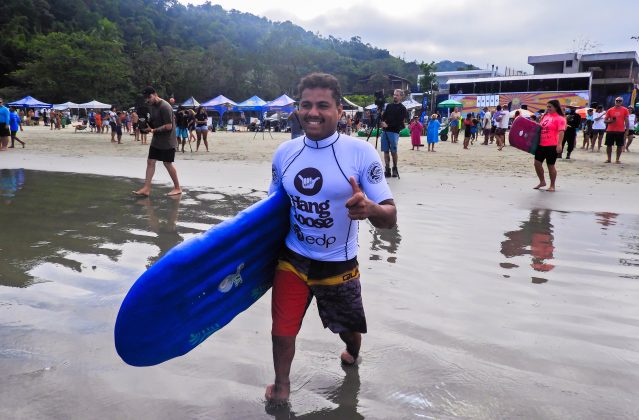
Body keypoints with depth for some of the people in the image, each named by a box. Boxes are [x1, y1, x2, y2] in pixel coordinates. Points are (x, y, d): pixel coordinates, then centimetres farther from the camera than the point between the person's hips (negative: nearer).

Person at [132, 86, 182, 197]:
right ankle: (146, 188, 3)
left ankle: (177, 188, 16)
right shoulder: (152, 105, 9)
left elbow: (169, 126, -23)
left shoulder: (164, 107, -19)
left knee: (167, 163, 1)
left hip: (167, 142, -8)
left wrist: (154, 130, -20)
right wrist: (147, 125, -1)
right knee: (150, 162, 3)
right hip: (156, 140, 9)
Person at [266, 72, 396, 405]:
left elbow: (390, 217, -20)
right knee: (282, 331, 3)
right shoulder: (284, 153, -6)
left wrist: (369, 208, -42)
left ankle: (352, 353, 58)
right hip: (291, 260, 2)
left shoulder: (361, 153, -18)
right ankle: (281, 386, 35)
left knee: (349, 328, 20)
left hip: (338, 264, -1)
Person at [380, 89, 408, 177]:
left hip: (394, 132, -5)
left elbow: (399, 122, -8)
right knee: (386, 151, 2)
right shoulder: (389, 106, 18)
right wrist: (383, 122, -8)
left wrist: (388, 125, -15)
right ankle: (387, 170, 5)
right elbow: (383, 116, 15)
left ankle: (395, 169, 11)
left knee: (393, 151, -3)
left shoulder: (402, 108, 1)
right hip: (385, 131, 5)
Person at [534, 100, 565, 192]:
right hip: (541, 144, 7)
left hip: (552, 146, -7)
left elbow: (561, 132, -17)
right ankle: (542, 182, 24)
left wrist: (559, 144, -25)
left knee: (550, 165, 2)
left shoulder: (560, 118, -9)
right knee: (537, 163, 6)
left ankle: (552, 185, 16)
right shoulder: (545, 116, 14)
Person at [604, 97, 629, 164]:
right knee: (609, 145, 3)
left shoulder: (625, 110, 2)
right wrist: (610, 121, -14)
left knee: (620, 145, 3)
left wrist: (627, 130, -4)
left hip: (621, 131, -1)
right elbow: (605, 120, 7)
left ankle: (618, 159, 12)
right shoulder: (610, 110, 3)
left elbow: (626, 121, 3)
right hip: (610, 130, 1)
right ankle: (609, 159, 15)